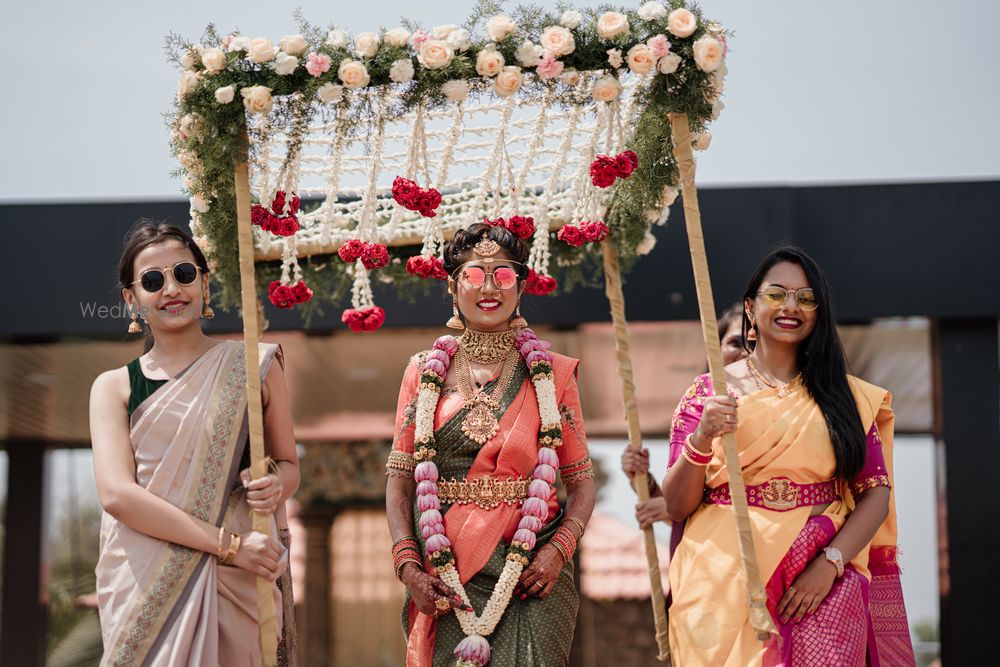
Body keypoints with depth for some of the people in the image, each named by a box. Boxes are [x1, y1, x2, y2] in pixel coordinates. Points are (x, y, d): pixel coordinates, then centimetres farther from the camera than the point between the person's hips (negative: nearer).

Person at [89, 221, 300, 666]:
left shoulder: (253, 366, 6)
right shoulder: (114, 387, 5)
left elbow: (288, 464, 16)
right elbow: (116, 493, -8)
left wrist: (275, 486, -10)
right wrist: (227, 543, -17)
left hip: (235, 580, 0)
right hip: (142, 584, 0)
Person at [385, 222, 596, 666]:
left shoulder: (553, 373, 7)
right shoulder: (425, 372, 10)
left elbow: (581, 483, 7)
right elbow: (400, 480, 8)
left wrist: (558, 549, -10)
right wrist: (407, 562, -5)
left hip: (531, 568, -1)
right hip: (445, 575, 1)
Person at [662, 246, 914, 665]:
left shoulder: (844, 396, 10)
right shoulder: (707, 393, 6)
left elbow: (876, 493, 4)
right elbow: (676, 506, 2)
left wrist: (830, 563, -10)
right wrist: (701, 441, -15)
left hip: (820, 584, 0)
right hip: (724, 579, 0)